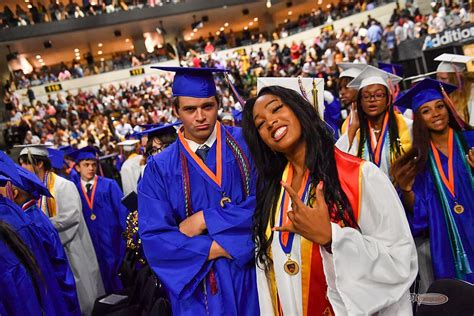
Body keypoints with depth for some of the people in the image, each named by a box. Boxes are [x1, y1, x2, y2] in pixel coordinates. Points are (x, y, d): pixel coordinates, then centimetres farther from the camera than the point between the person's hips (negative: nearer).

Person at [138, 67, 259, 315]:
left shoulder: (245, 143, -4)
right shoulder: (160, 168, -4)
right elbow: (154, 239, -10)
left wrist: (206, 219, -15)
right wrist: (224, 248, -17)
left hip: (254, 275, 1)